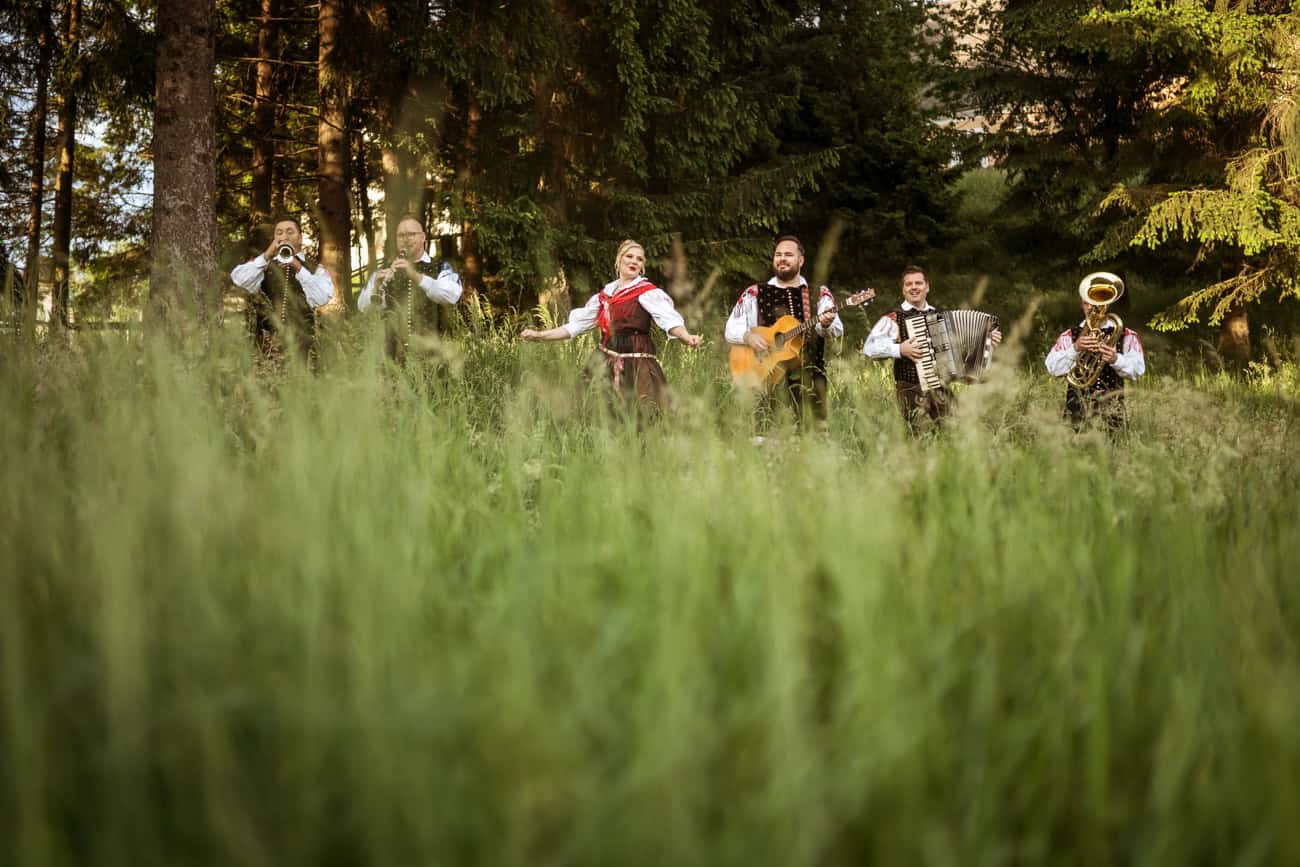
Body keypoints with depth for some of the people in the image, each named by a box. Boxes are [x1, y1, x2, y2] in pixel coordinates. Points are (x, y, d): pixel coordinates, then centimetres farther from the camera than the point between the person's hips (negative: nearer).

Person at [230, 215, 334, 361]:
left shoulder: (315, 269, 12)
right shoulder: (262, 266, 17)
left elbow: (322, 298, -6)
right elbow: (239, 280, -3)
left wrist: (299, 269, -10)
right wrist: (266, 256, -9)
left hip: (301, 344, -1)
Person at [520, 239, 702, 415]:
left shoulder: (647, 292, -2)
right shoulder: (604, 295, 17)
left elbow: (670, 319, -17)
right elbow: (575, 325, 23)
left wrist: (687, 337, -37)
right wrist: (540, 335, 21)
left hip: (636, 364, -6)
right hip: (606, 364, 6)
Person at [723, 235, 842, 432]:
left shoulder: (819, 294, 12)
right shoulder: (755, 294, 12)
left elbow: (837, 330, -1)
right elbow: (730, 330, 10)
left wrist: (826, 325, -24)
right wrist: (748, 336, -11)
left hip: (809, 371, 1)